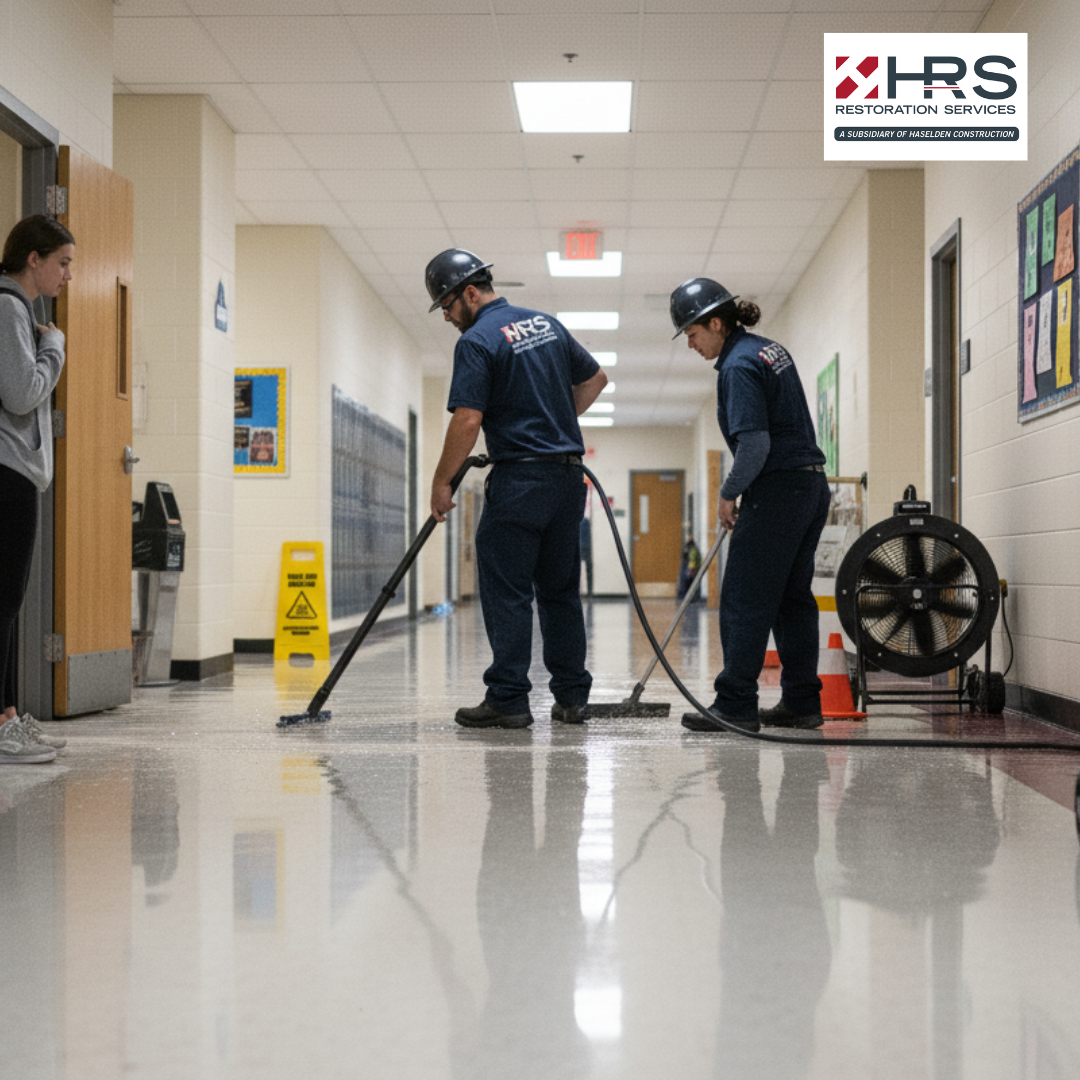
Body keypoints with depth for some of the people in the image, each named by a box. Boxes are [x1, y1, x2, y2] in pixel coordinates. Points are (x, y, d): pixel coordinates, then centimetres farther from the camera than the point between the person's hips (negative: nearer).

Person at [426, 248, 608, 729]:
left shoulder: (477, 342, -11)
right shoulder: (546, 323, 13)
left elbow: (467, 422, -17)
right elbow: (595, 378, 23)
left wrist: (441, 482, -7)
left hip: (519, 478, -7)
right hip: (568, 475, 8)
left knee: (506, 591, -2)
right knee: (560, 590, 12)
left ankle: (508, 699, -3)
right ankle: (572, 696, 14)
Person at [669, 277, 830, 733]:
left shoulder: (739, 366, -15)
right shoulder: (771, 349, 14)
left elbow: (754, 445, -23)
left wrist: (729, 494, -8)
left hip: (777, 492, -10)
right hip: (811, 487, 10)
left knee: (745, 600, -4)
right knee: (793, 598, 12)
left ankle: (735, 705, -1)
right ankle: (802, 703, 15)